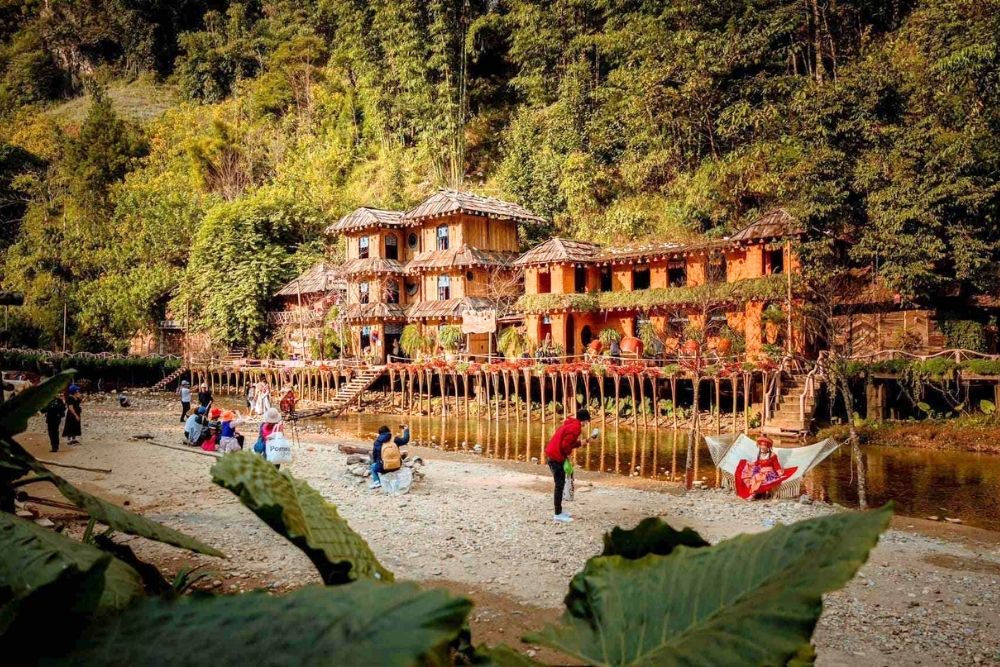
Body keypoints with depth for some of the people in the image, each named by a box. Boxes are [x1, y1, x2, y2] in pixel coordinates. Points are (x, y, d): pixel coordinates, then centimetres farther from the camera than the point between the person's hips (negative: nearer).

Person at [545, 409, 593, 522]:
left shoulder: (570, 424, 16)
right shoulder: (576, 428, -14)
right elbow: (565, 444, -21)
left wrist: (579, 443, 15)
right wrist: (569, 453, -5)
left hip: (551, 455, 10)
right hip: (556, 457, -10)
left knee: (560, 484, 17)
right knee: (560, 485, -4)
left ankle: (559, 511, 24)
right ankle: (558, 515, 0)